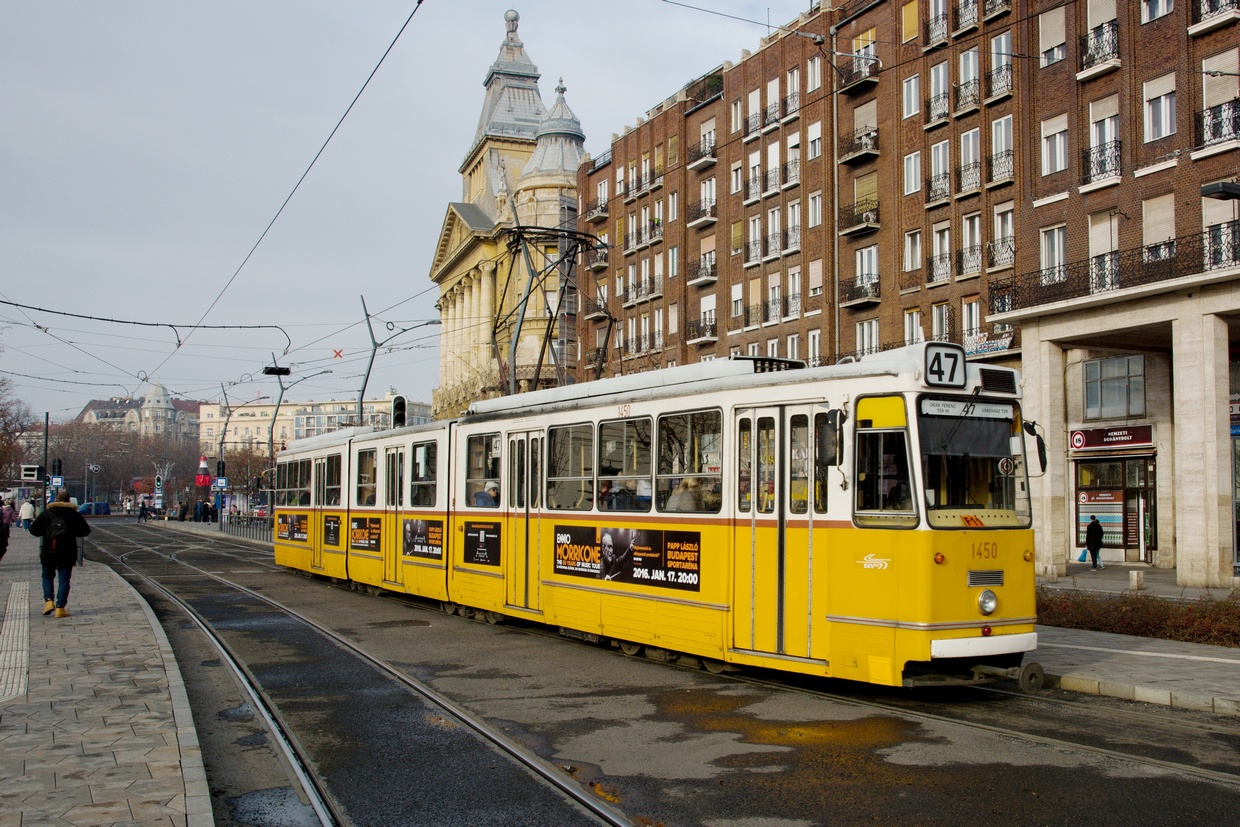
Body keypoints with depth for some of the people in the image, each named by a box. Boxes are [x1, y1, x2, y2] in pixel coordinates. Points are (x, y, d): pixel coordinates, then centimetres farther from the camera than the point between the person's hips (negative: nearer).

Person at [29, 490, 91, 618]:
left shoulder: (46, 514, 0)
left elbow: (33, 530, 2)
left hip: (48, 553, 1)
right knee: (64, 579, 4)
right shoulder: (74, 514, -2)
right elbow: (85, 530, -2)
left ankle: (49, 600, 1)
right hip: (67, 553, -1)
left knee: (47, 576, 19)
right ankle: (60, 607, -1)